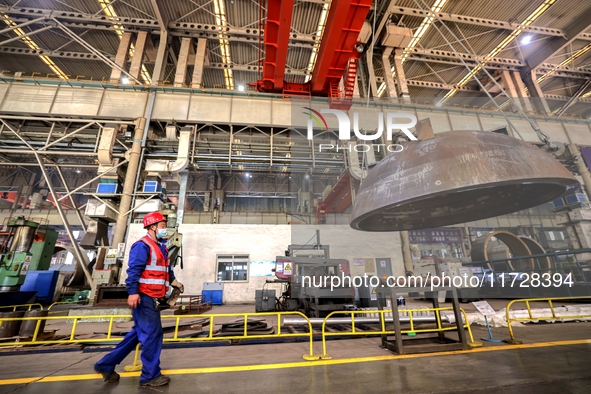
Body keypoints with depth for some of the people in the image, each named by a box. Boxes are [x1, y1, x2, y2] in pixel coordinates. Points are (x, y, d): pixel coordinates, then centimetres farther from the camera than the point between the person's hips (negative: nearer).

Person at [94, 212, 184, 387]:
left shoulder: (160, 247, 16)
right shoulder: (142, 245, -14)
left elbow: (166, 269, 23)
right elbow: (133, 270, -22)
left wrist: (174, 281, 15)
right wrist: (132, 292, -28)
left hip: (152, 298, 10)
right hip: (143, 298, -10)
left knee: (138, 333, 19)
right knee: (152, 334, -1)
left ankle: (106, 365, 33)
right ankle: (150, 375, 15)